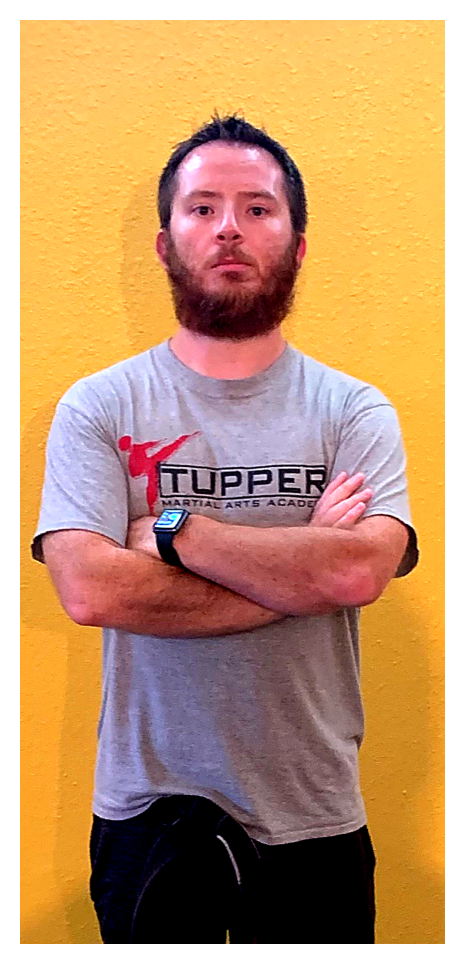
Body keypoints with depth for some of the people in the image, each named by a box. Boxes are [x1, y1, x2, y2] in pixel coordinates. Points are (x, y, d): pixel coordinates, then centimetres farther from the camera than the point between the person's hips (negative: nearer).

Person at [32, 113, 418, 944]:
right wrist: (299, 570, -17)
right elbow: (89, 589, -19)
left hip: (314, 818, 2)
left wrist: (173, 528, -17)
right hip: (146, 809, -1)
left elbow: (360, 572, -21)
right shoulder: (98, 407, -5)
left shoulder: (354, 411, -4)